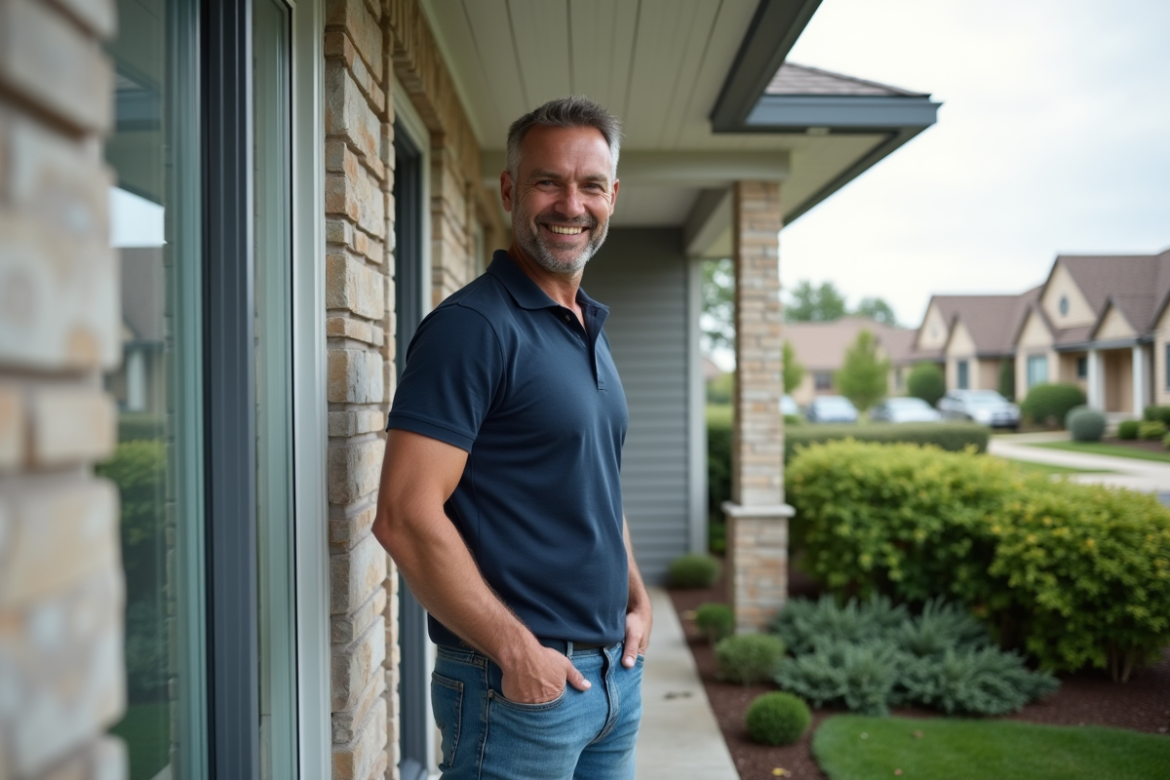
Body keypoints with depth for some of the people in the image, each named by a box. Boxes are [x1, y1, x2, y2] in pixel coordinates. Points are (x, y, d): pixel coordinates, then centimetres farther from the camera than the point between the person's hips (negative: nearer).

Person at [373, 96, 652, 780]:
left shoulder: (592, 332, 11)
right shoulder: (472, 327, -15)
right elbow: (406, 516, -22)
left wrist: (637, 601, 9)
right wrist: (517, 651, -18)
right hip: (517, 682, -8)